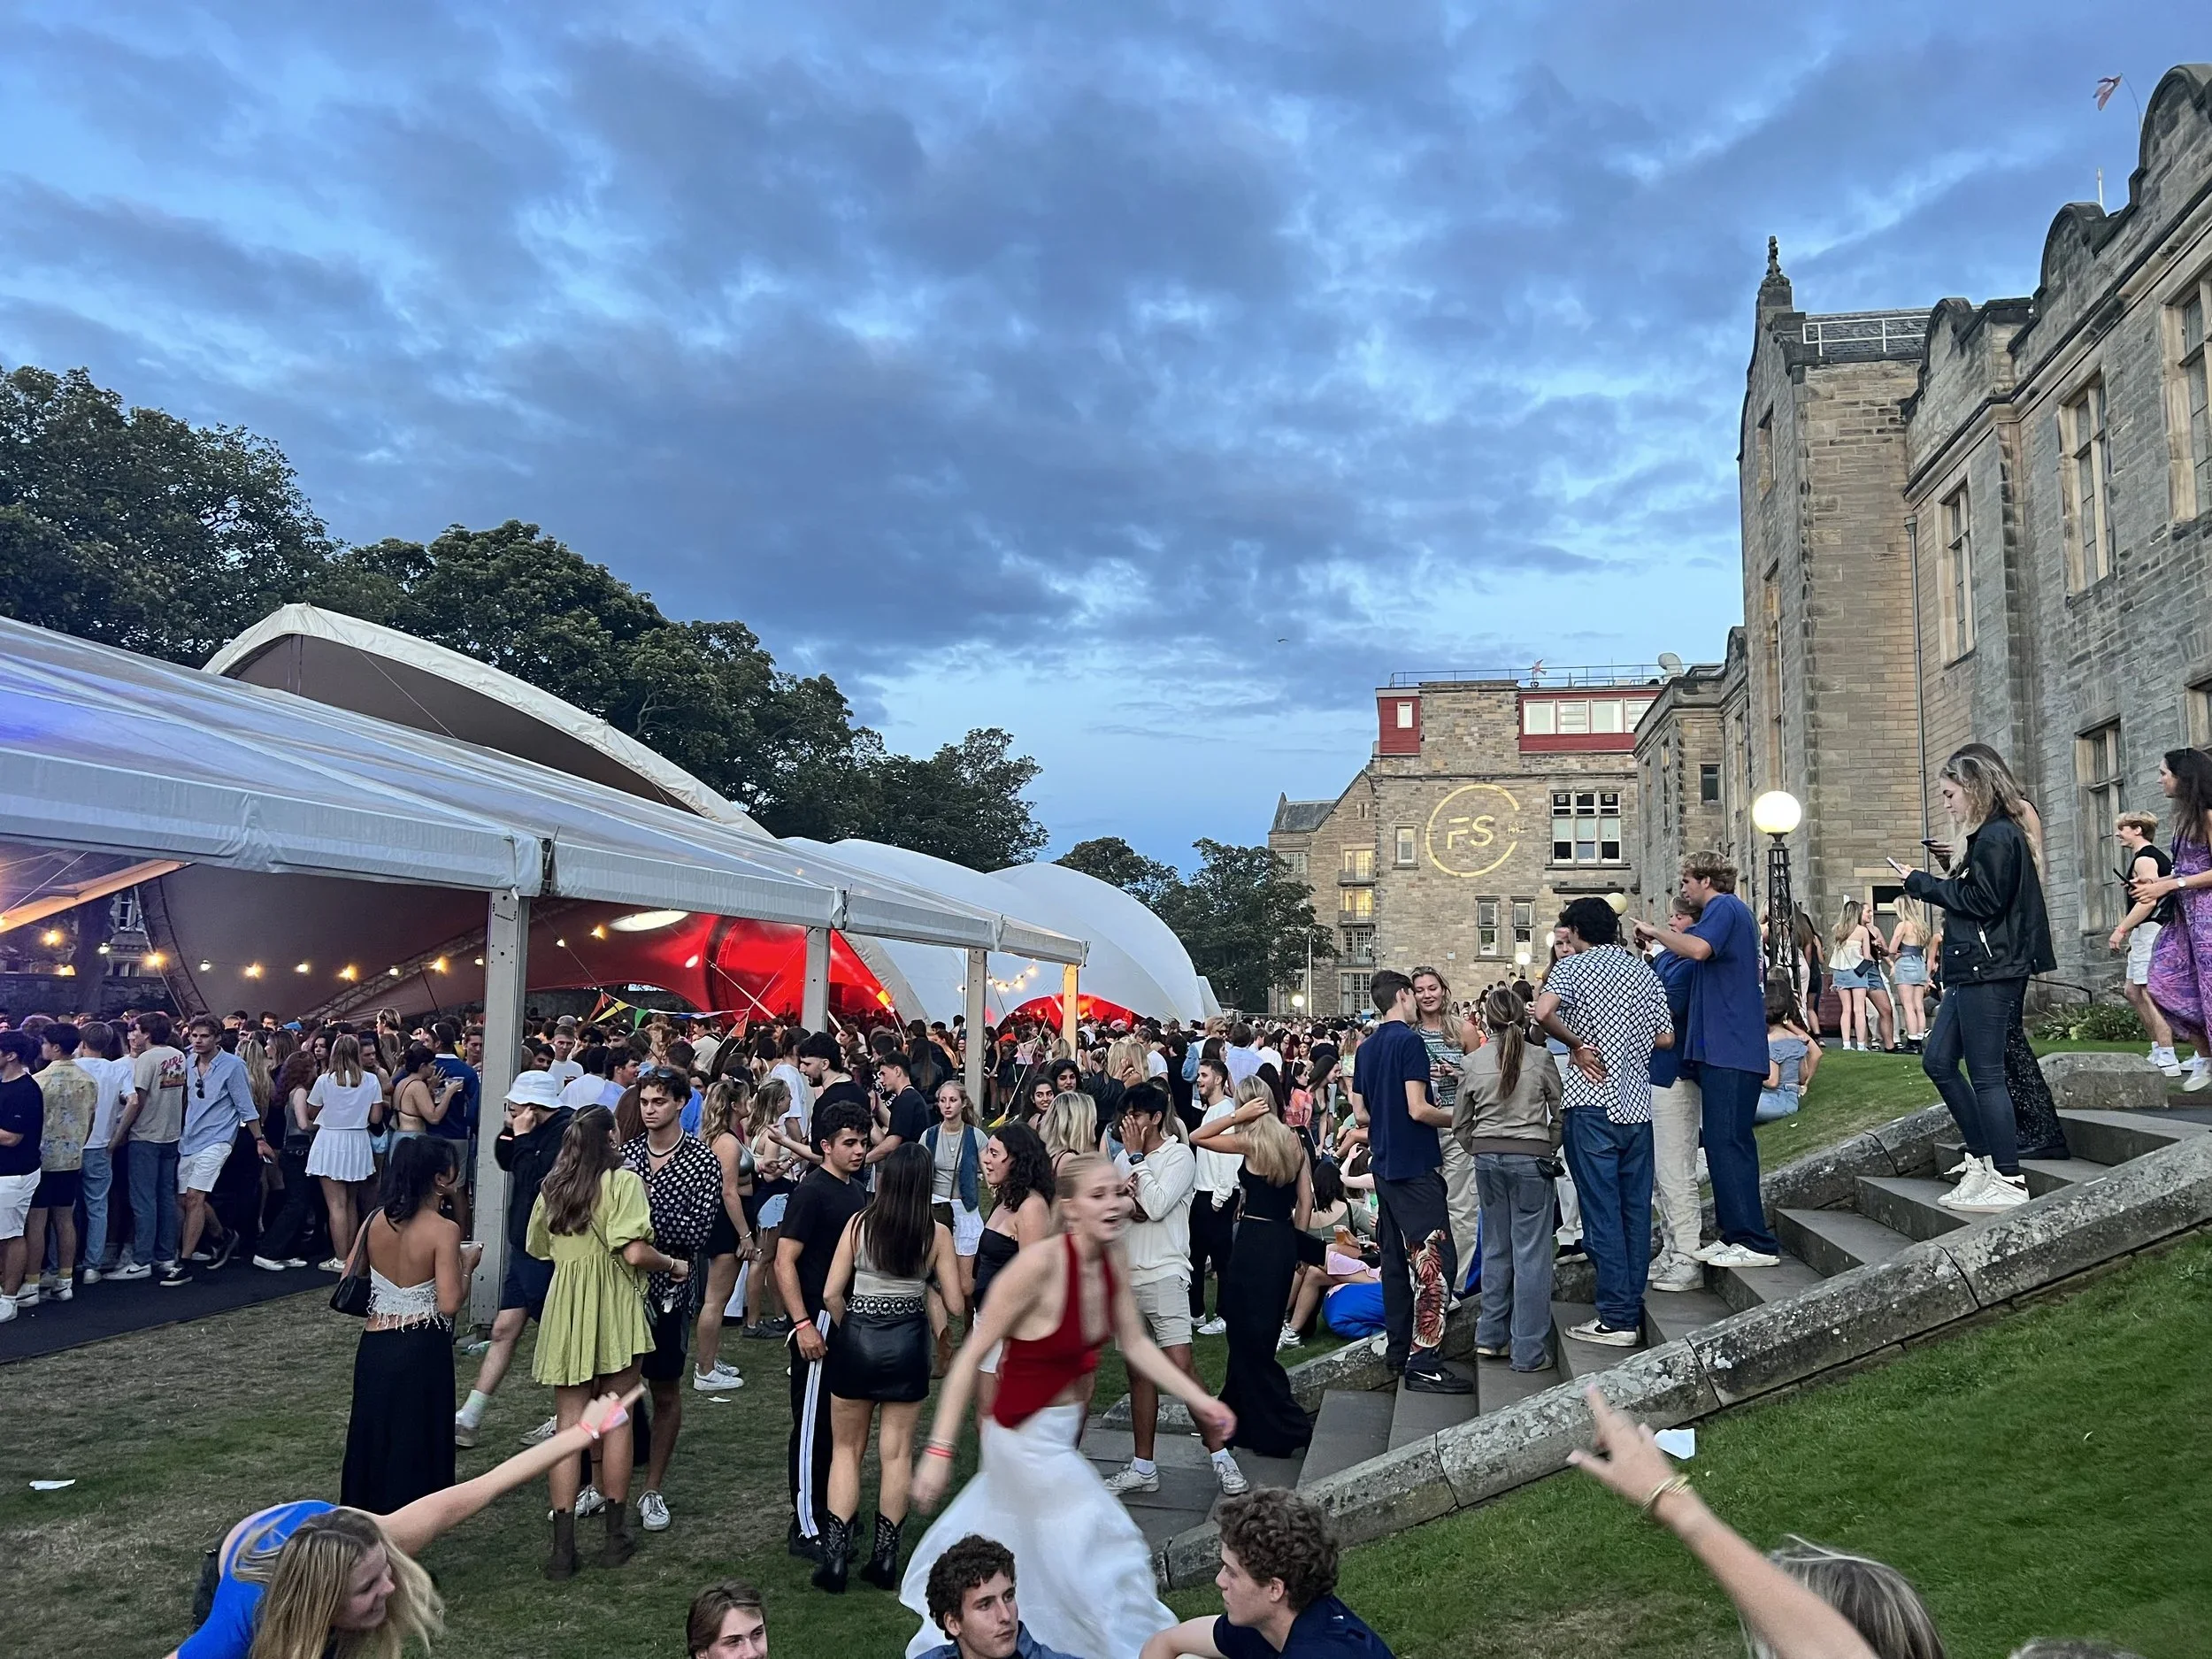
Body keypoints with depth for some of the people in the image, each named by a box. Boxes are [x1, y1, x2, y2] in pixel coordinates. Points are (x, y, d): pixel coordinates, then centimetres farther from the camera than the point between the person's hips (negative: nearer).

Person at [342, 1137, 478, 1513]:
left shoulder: (376, 1221, 0)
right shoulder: (443, 1230, -17)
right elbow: (449, 1304, -21)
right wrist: (466, 1265, -4)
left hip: (374, 1345, 5)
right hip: (422, 1350, -5)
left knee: (372, 1436, 19)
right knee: (415, 1442, 8)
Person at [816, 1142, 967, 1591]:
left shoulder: (859, 1223, -9)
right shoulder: (937, 1233, -8)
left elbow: (831, 1294, -9)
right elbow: (955, 1305, -6)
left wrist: (848, 1329, 9)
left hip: (856, 1340, 0)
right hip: (909, 1344, 0)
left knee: (846, 1449, 15)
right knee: (897, 1452, 13)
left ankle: (835, 1557, 12)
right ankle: (884, 1559, 19)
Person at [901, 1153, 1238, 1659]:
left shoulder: (1114, 1261, -8)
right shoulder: (1040, 1263, -30)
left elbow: (1135, 1345, 4)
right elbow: (972, 1354, -25)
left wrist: (1200, 1400, -2)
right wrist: (940, 1450, -25)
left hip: (1063, 1429, 8)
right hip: (1028, 1435, -8)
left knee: (993, 1544, 27)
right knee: (1113, 1550, 0)